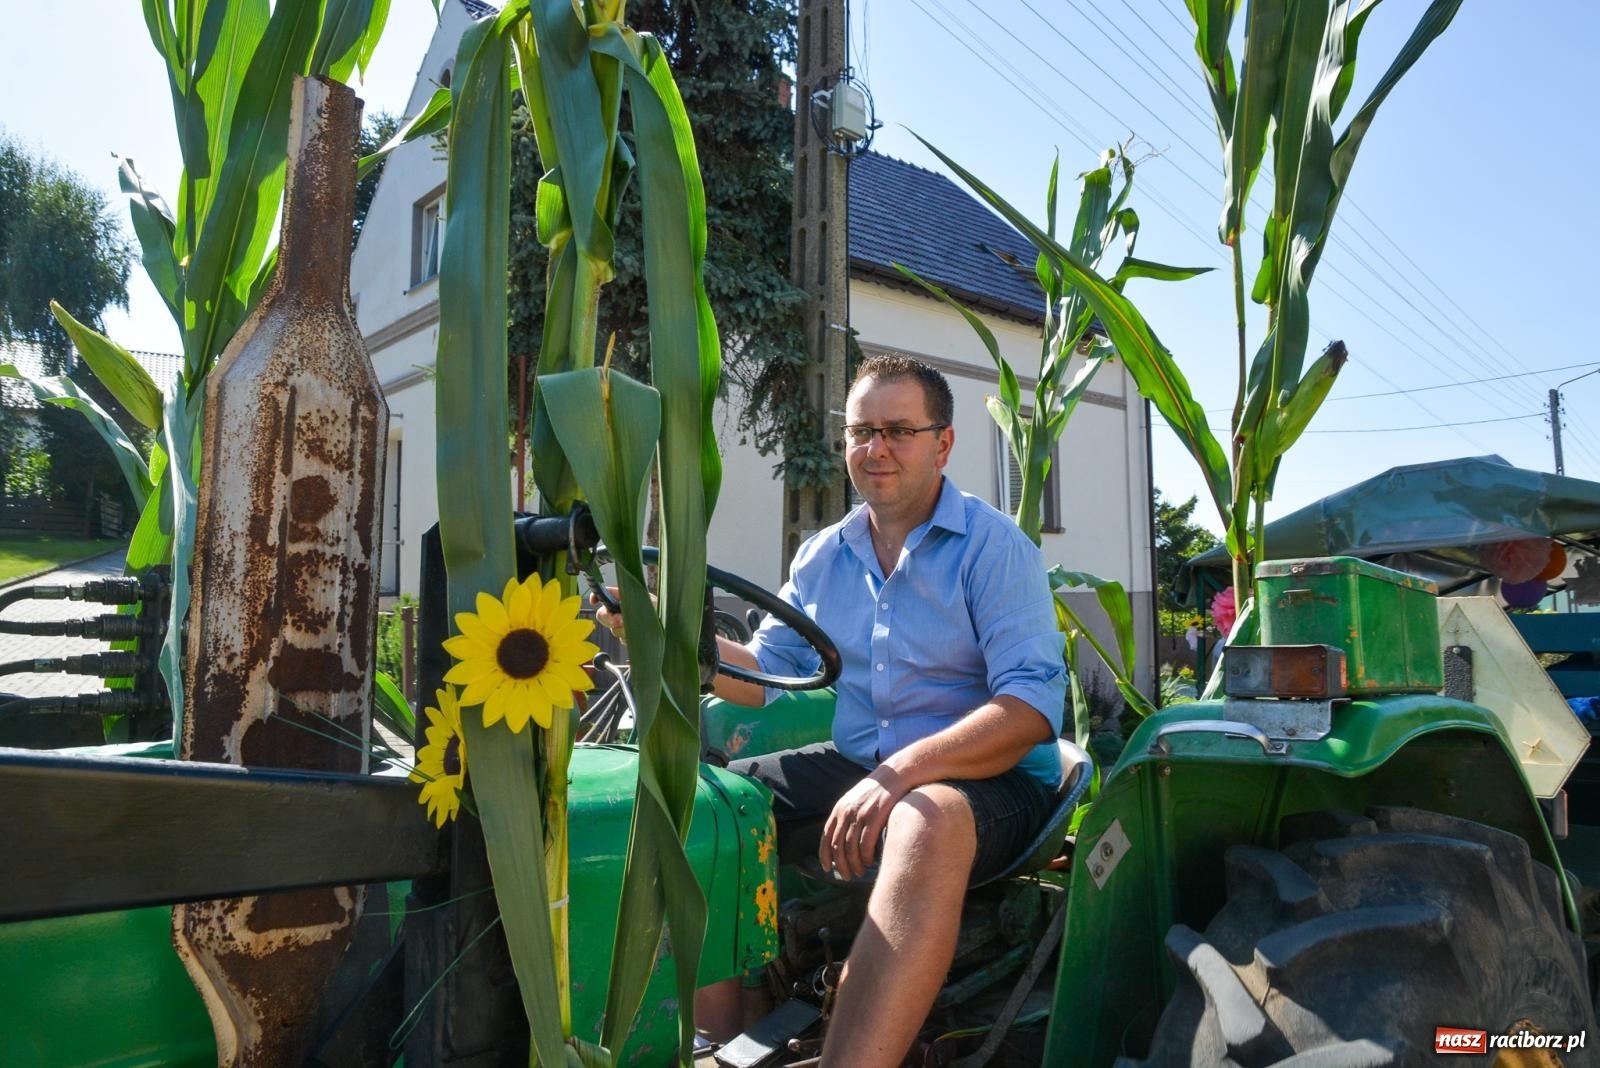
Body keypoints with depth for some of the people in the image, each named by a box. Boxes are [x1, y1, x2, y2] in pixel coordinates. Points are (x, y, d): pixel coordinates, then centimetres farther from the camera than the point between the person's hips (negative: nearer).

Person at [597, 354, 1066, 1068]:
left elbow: (1033, 704, -18)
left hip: (987, 778, -6)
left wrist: (902, 772, -31)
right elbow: (765, 676, 11)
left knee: (927, 823, -40)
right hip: (854, 767, 6)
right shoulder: (822, 557, 11)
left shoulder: (994, 546, -7)